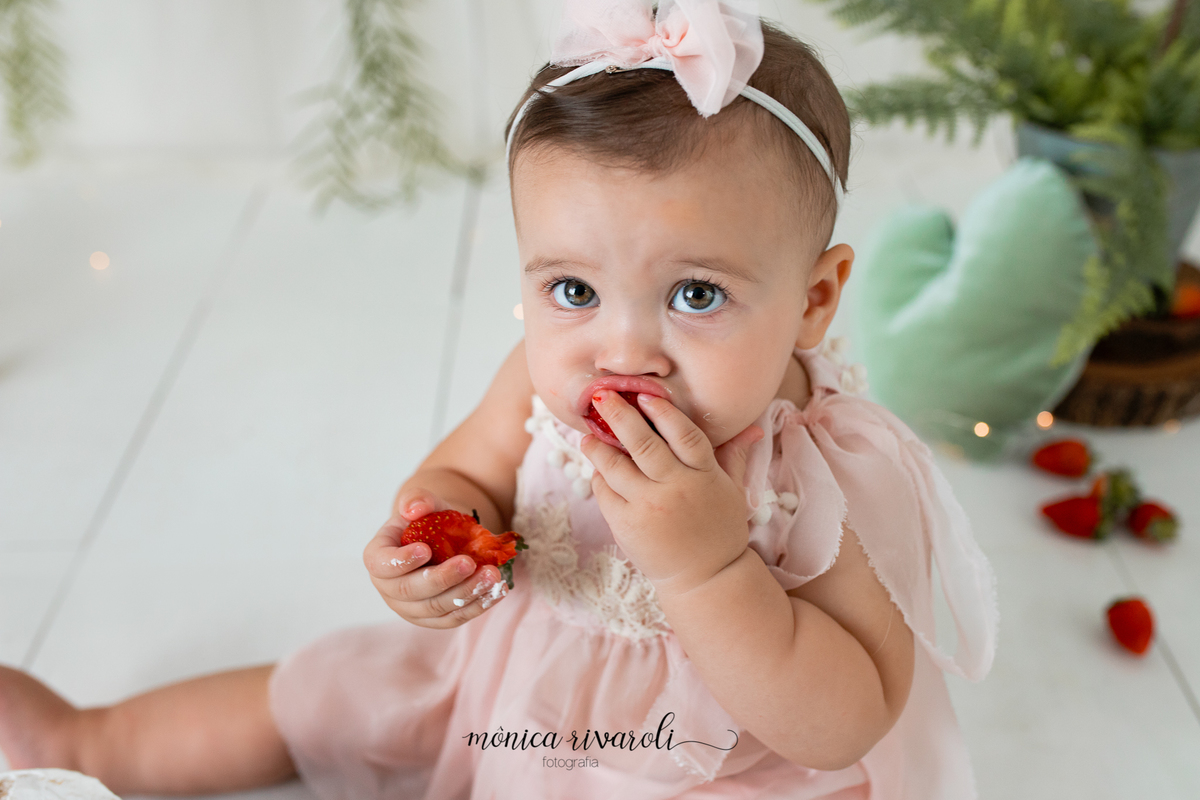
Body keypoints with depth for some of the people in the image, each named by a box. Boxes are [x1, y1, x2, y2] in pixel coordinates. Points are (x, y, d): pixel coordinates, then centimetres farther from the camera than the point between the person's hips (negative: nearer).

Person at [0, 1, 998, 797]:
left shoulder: (838, 479, -31)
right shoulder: (543, 385, -19)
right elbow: (463, 471, 0)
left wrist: (705, 565, -44)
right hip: (518, 684, 4)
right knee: (308, 697, 15)